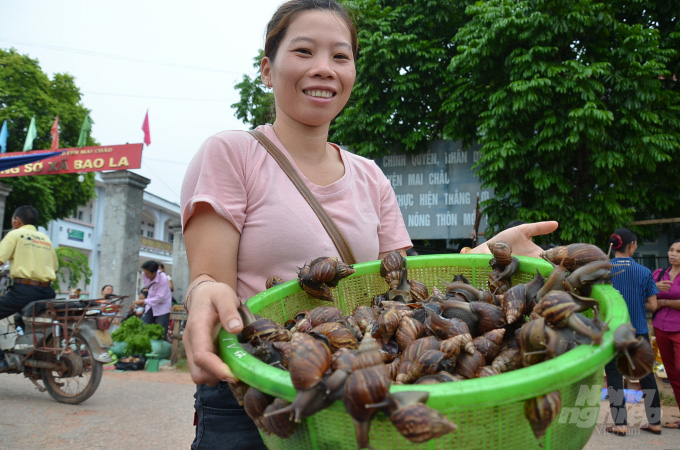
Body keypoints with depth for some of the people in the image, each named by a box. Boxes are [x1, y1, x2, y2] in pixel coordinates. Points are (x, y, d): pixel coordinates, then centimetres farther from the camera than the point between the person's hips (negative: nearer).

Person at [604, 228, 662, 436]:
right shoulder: (644, 272, -5)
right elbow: (652, 305, -4)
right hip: (638, 331, 1)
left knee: (614, 374, 6)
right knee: (646, 374, 14)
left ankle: (620, 424, 6)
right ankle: (654, 422, 25)